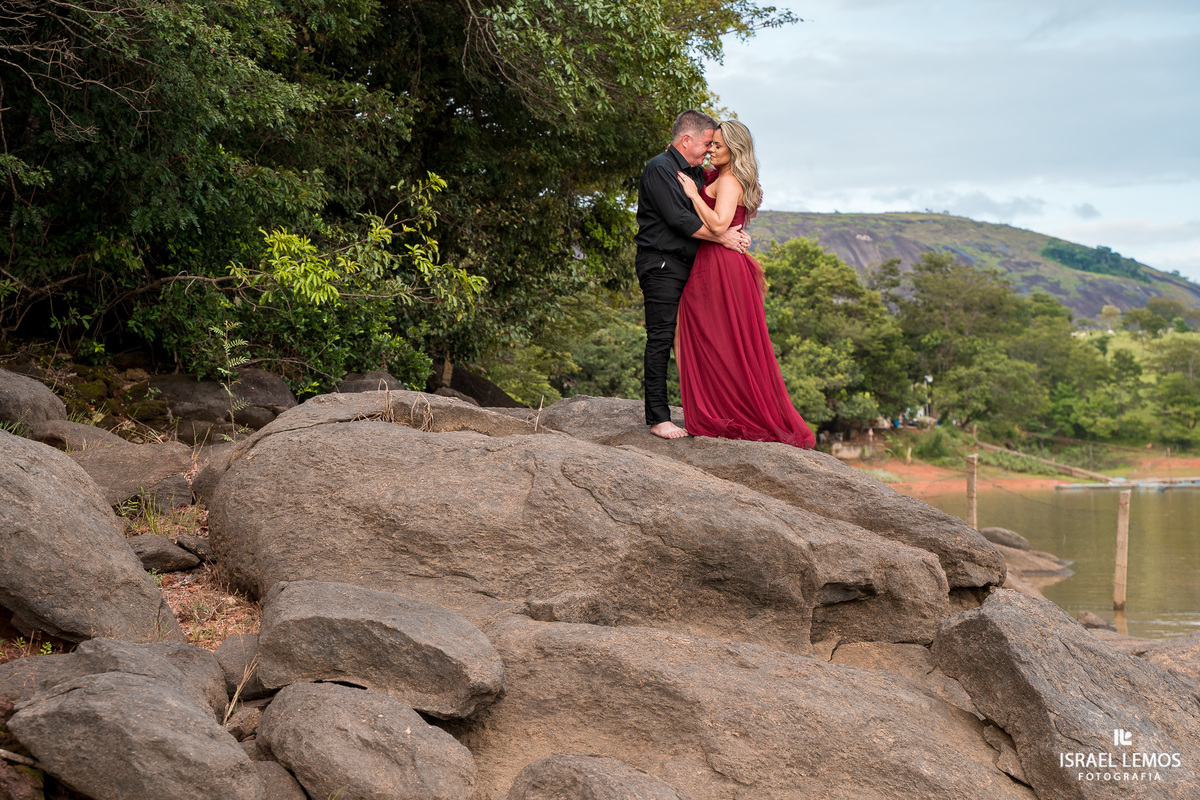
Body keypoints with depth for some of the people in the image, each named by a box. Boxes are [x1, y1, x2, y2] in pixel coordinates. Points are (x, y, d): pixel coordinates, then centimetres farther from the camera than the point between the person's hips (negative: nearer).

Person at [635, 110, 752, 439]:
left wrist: (734, 234, 2)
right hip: (661, 264, -9)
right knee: (661, 338, -8)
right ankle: (657, 417, -7)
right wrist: (722, 237, -14)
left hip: (689, 264, 9)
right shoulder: (659, 169, -10)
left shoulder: (696, 172, 19)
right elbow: (679, 219, -18)